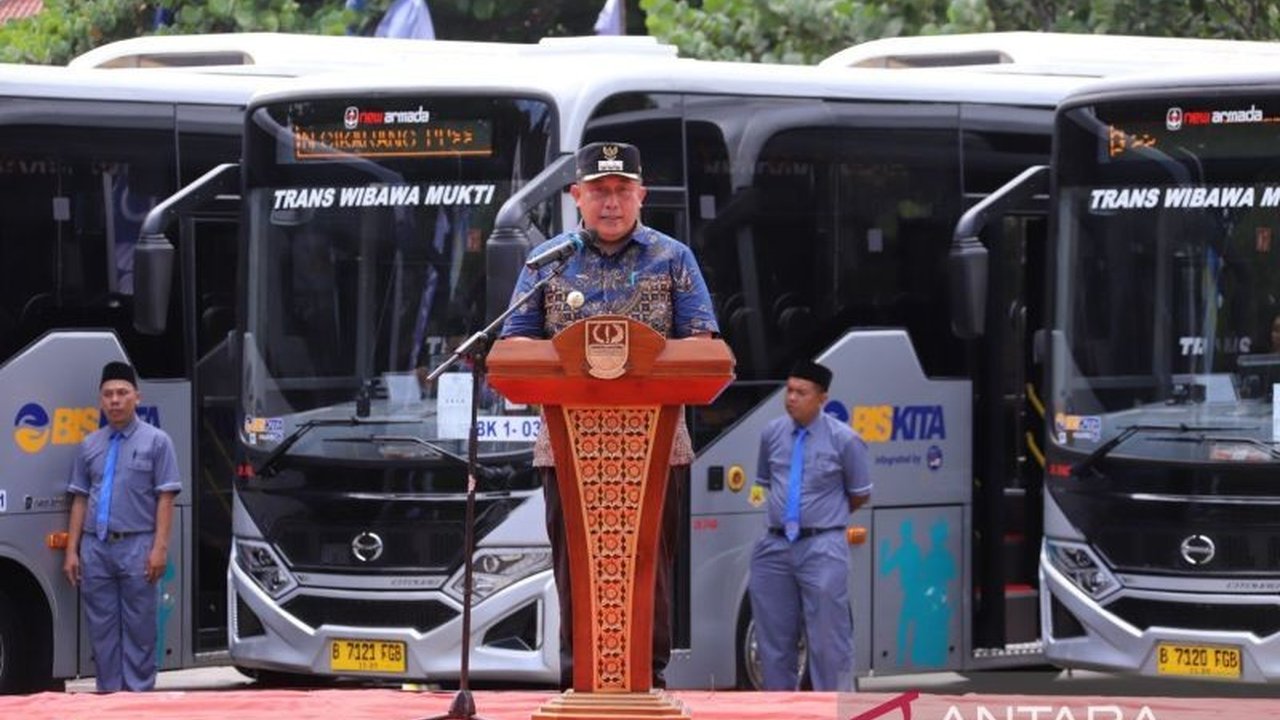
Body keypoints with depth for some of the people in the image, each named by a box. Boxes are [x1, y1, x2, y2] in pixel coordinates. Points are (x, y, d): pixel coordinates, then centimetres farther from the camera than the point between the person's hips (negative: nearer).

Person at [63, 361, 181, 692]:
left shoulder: (155, 441, 2)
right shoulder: (90, 445, 14)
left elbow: (165, 499, -2)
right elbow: (80, 500, 14)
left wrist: (160, 547, -11)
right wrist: (72, 550, 7)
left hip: (136, 546, -4)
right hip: (96, 547, 4)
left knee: (138, 627, -2)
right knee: (102, 627, 6)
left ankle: (138, 692, 2)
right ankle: (108, 692, 13)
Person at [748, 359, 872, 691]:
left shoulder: (844, 440, -6)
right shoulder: (772, 433, 7)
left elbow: (859, 494, 5)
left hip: (822, 548, -5)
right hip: (775, 547, 5)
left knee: (828, 639, -5)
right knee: (774, 637, 9)